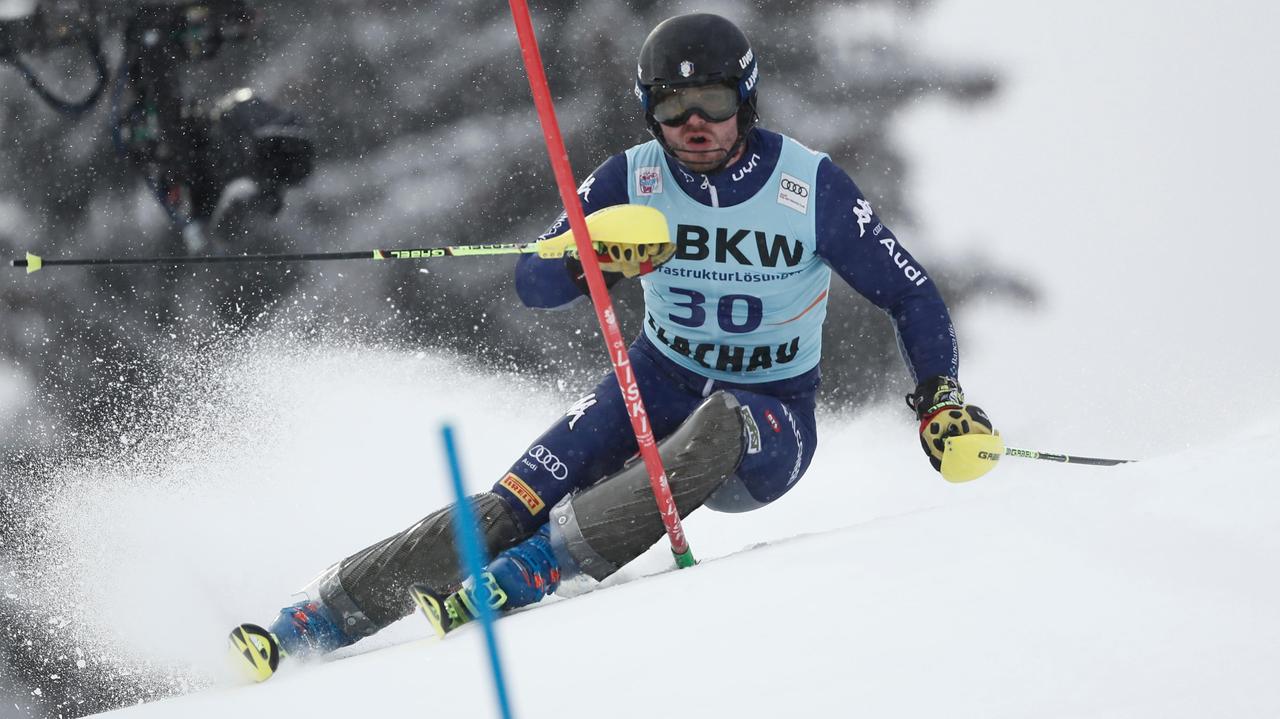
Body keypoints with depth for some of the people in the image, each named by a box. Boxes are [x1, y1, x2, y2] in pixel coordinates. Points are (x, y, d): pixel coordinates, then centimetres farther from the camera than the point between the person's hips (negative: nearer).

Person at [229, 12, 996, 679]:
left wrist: (942, 398, -20)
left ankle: (525, 575, -42)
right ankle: (316, 623, -19)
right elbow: (534, 282, -9)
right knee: (513, 504, -20)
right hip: (658, 384, 2)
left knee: (719, 428, -40)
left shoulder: (813, 188, -14)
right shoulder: (635, 178, -7)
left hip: (771, 419, -2)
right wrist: (600, 258, -31)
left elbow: (911, 295, -6)